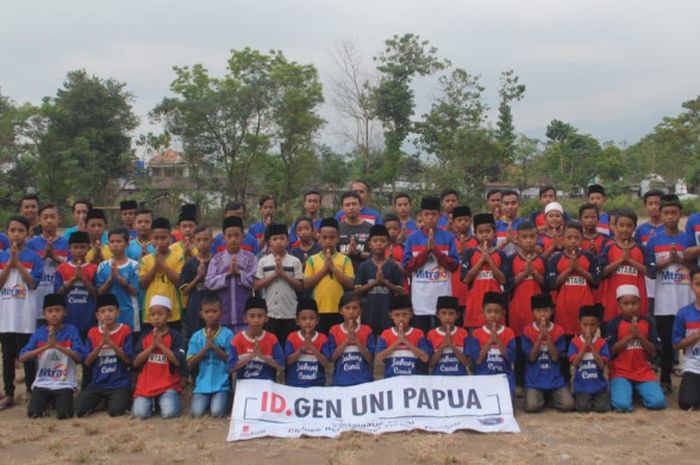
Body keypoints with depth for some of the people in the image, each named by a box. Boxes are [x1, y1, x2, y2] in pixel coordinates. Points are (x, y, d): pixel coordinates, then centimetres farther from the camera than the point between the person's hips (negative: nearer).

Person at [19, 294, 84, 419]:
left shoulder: (71, 330, -3)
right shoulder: (39, 332, 2)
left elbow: (79, 357, -10)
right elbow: (22, 358, -7)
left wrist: (57, 345, -21)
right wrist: (45, 347, -19)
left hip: (64, 383, -2)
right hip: (42, 383, 2)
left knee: (64, 414, -19)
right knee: (32, 413, -16)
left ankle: (56, 401, 16)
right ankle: (48, 401, 18)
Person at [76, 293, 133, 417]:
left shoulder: (125, 330, -4)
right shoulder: (92, 333, 4)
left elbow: (128, 360, -9)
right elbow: (87, 362, -1)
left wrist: (111, 342, -18)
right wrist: (101, 344, -14)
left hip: (119, 383, -3)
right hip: (97, 383, 3)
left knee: (115, 411, -25)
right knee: (80, 410, -15)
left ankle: (125, 399, 9)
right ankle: (101, 400, 14)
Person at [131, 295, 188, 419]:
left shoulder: (175, 336, -3)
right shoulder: (144, 336, 7)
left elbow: (178, 361, -13)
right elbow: (136, 362, 0)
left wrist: (160, 344, -14)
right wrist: (152, 346, -11)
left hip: (169, 385, -2)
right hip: (145, 384, 3)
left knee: (169, 413, -24)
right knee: (139, 413, -18)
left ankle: (163, 400, 10)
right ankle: (151, 402, 14)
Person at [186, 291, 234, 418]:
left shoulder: (228, 334, -2)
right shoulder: (196, 336, 4)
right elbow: (190, 365, 0)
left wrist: (214, 346, -14)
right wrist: (205, 348, -12)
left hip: (222, 384, -2)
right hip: (202, 384, 2)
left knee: (217, 412, -22)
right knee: (196, 412, -19)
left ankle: (226, 399, 9)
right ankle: (207, 400, 12)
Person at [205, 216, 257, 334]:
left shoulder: (250, 258, 1)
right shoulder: (217, 259, 4)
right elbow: (209, 283, -4)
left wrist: (238, 272, -15)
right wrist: (228, 273, -14)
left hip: (244, 315, -1)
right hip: (222, 315, 1)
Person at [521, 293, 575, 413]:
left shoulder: (558, 331, 1)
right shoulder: (527, 331, -2)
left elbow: (555, 357, -6)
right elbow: (531, 358, -8)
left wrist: (547, 336, -14)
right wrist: (540, 336, -15)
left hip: (555, 379, 1)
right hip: (534, 380, -1)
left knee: (568, 405, -19)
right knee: (532, 407, -25)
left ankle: (551, 397, 14)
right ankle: (542, 397, 10)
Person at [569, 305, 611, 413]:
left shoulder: (602, 343, 1)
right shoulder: (574, 342, -2)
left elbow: (602, 364, -10)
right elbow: (575, 363, -12)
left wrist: (591, 346, -15)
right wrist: (585, 345, -14)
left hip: (599, 385, 1)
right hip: (582, 386, -1)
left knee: (602, 407, -19)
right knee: (583, 407, -24)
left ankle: (594, 398, 13)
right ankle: (577, 397, 9)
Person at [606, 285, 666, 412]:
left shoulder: (646, 322, 6)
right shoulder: (615, 323, -4)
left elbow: (654, 352, 3)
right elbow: (610, 351, -10)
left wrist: (640, 336, -12)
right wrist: (629, 336, -15)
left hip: (644, 372, 3)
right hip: (620, 372, -3)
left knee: (658, 402, -17)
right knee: (622, 405, -25)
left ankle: (639, 391, 14)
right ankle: (626, 390, 10)